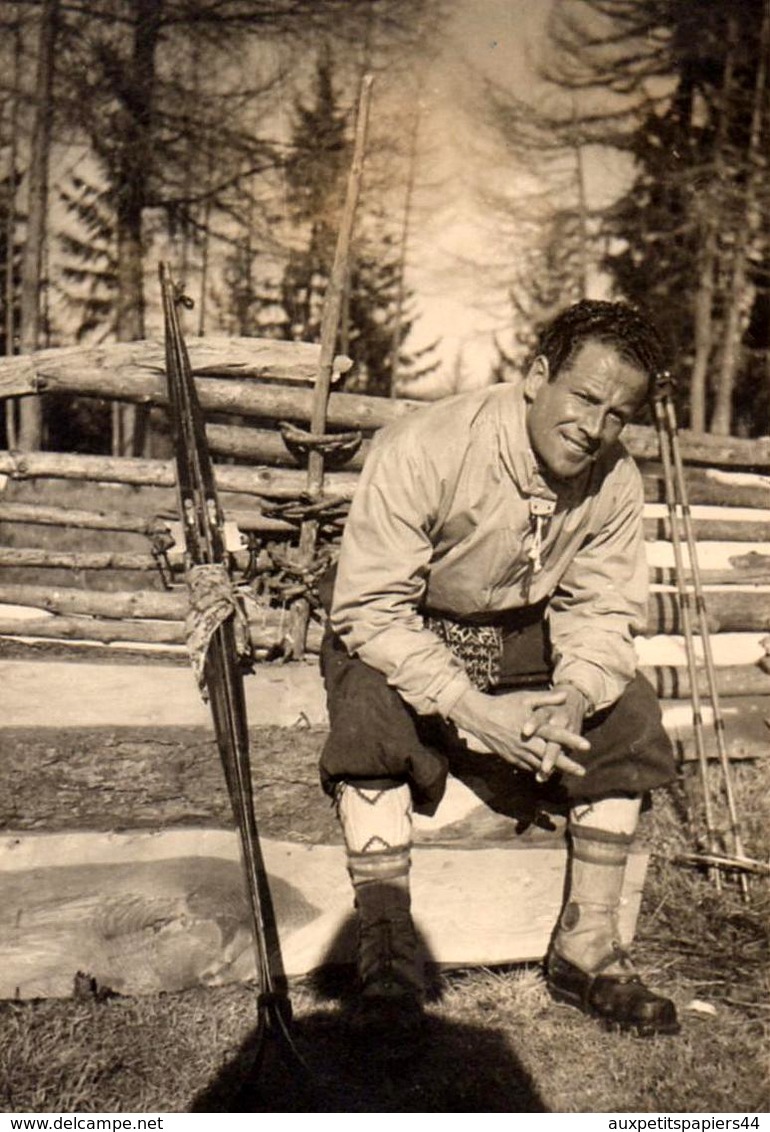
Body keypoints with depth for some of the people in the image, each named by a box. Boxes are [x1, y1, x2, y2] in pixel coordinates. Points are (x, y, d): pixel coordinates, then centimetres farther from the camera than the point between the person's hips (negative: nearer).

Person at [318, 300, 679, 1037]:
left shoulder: (615, 482, -11)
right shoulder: (423, 451, -28)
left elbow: (602, 611, -6)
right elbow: (367, 611, -27)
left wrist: (572, 698, -29)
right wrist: (471, 711, -38)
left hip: (520, 641, 5)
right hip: (396, 639, -4)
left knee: (628, 713, -15)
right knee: (372, 704, -35)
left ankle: (585, 949, -7)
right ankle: (383, 940, -24)